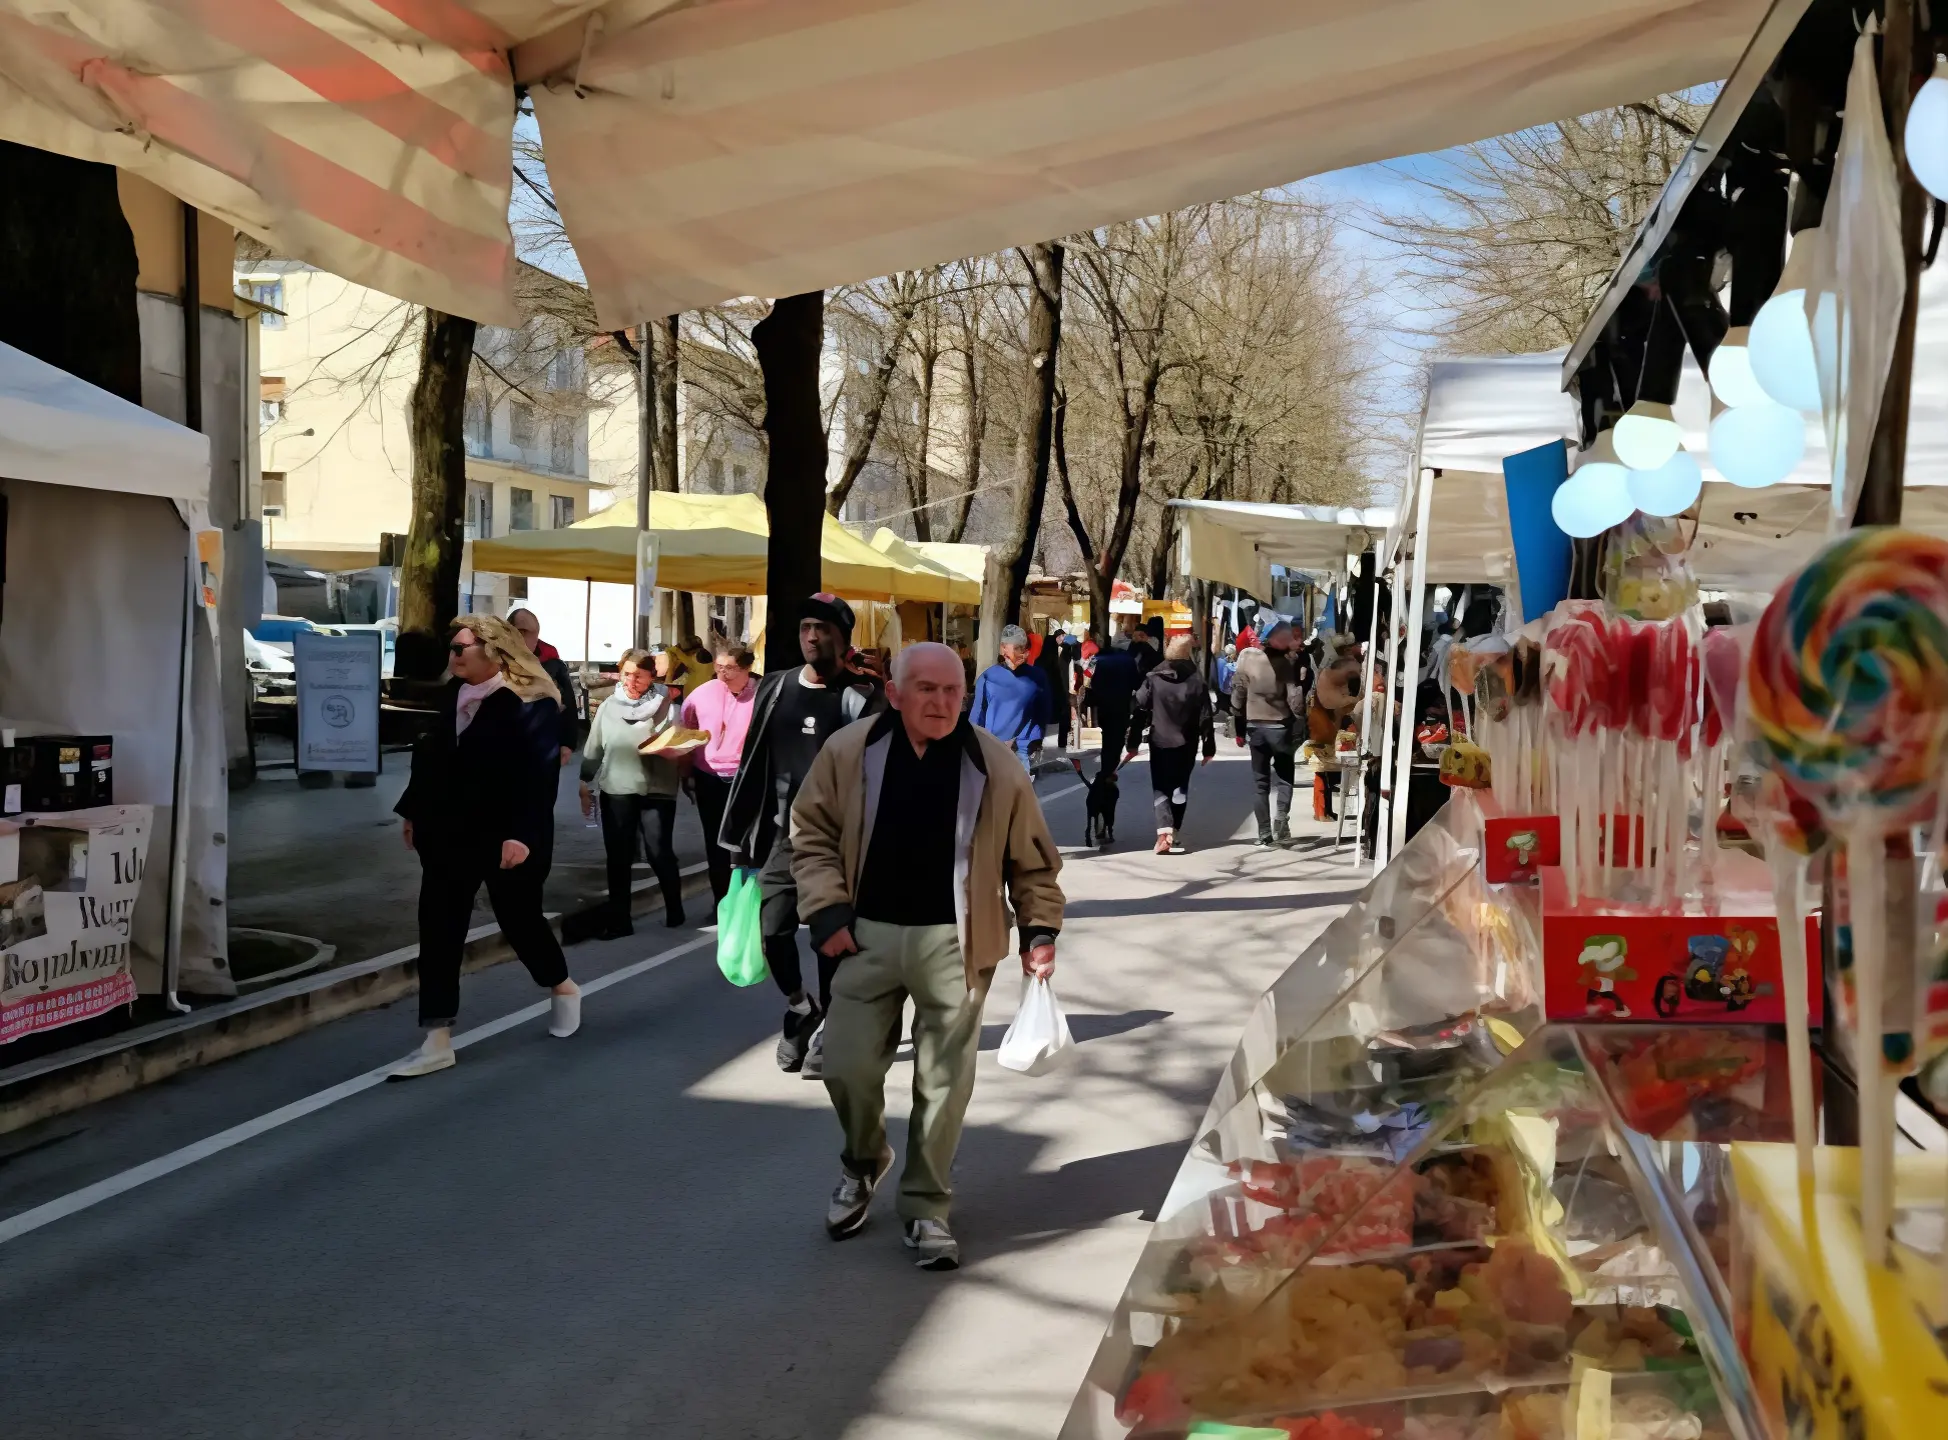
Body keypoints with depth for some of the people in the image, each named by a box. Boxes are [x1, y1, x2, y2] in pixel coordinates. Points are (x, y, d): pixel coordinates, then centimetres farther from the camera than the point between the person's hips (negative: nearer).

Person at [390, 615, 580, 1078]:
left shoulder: (531, 705, -16)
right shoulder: (453, 694, 6)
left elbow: (539, 775, -22)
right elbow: (432, 755, 14)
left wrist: (522, 834, -29)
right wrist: (413, 810, 16)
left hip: (507, 836, -6)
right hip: (449, 833, 7)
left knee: (520, 920, 8)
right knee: (438, 931, 1)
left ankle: (563, 989, 38)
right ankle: (437, 1041, 5)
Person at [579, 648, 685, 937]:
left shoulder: (665, 706, -2)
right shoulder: (608, 706, 6)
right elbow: (593, 748, 10)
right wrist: (586, 783, 9)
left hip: (657, 791, -2)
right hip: (616, 791, 3)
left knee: (659, 853, 0)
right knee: (618, 857, 5)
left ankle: (674, 909, 22)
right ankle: (619, 920, 13)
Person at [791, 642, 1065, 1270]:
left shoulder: (994, 764, -5)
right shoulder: (848, 752, -3)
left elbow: (1032, 857, 4)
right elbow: (812, 832, 5)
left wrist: (1040, 929, 2)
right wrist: (827, 910, -3)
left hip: (954, 943, -1)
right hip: (868, 935, 1)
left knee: (944, 1081, 4)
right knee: (848, 1066, 5)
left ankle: (925, 1206, 20)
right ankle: (863, 1162, 36)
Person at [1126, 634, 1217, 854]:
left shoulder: (1152, 678, -3)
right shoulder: (1196, 679, -2)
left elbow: (1138, 711, -5)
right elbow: (1205, 716, -2)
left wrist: (1133, 743, 0)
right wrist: (1209, 747, 3)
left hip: (1160, 742, -1)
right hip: (1186, 744, 1)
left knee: (1161, 788, 5)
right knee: (1180, 787, 13)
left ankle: (1164, 831, -15)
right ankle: (1175, 836, 12)